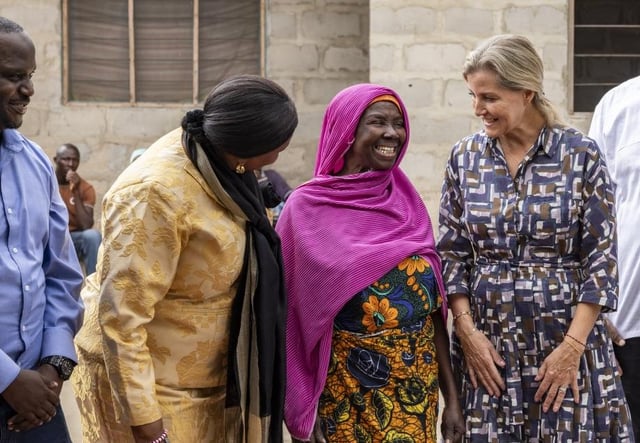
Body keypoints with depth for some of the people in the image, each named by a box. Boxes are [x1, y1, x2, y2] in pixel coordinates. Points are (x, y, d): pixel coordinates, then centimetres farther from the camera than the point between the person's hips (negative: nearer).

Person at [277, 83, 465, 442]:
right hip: (345, 391, -4)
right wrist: (302, 413, -9)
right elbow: (292, 317, -7)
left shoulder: (408, 204, 4)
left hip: (417, 388, 4)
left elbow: (434, 306, 6)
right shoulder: (308, 208, -8)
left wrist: (452, 397, 5)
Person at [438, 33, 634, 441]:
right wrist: (466, 330, -5)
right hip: (486, 342, 2)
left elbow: (601, 259, -6)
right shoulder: (465, 157, 2)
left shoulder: (581, 155, -6)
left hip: (567, 339, -2)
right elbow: (452, 252, 5)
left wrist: (573, 346, -12)